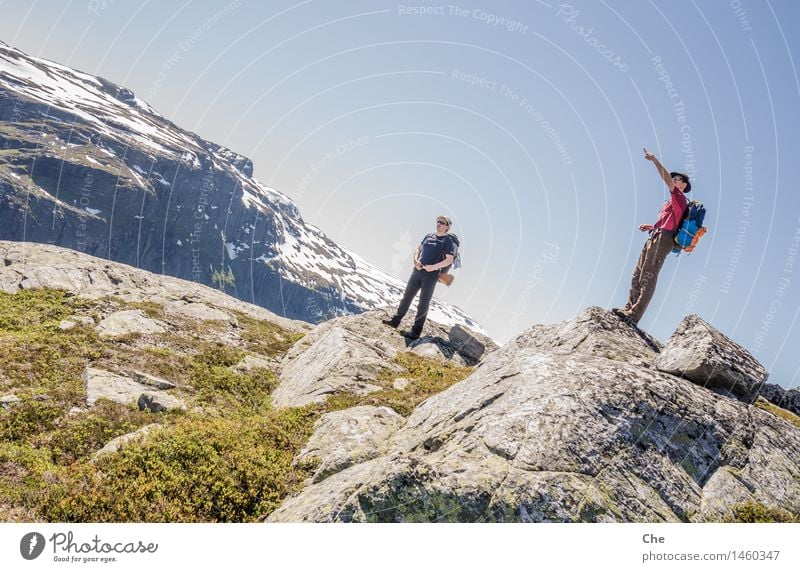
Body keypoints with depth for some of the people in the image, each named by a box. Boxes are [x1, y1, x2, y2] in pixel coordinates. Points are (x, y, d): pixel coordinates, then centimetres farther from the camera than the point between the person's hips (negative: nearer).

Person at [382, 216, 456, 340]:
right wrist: (416, 260, -2)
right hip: (418, 270, 6)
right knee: (407, 296, 10)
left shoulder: (448, 241, -4)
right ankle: (395, 320, 21)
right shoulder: (429, 236, 13)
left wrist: (434, 266, -24)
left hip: (431, 275, -6)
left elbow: (449, 260, -13)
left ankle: (416, 331, -1)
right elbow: (418, 249, 18)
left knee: (423, 303, -3)